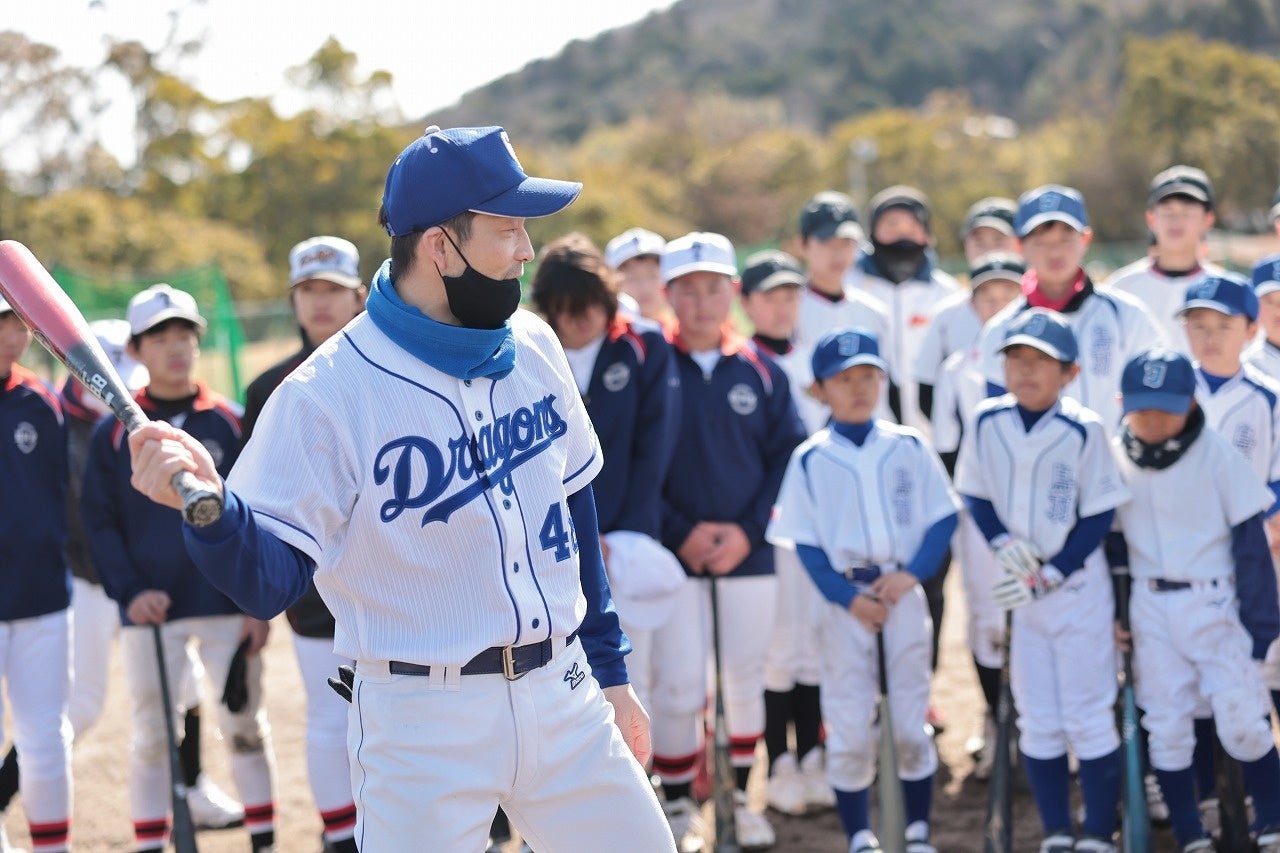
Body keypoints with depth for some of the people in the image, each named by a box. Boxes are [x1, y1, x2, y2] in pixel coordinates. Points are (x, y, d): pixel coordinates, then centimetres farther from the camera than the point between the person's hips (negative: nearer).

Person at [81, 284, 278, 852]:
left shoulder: (230, 422, 3)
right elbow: (98, 523, 1)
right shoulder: (113, 433, 2)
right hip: (150, 612, 0)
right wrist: (129, 592, -13)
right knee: (152, 736, 4)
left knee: (245, 727, 6)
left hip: (227, 607, 0)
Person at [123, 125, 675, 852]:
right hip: (423, 720, -5)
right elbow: (269, 583, -15)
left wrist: (610, 670, 17)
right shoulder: (327, 395, -14)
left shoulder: (534, 347, 4)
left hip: (563, 698, 5)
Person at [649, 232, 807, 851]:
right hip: (674, 555, -2)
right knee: (680, 686, -5)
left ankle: (740, 798, 24)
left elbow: (788, 456, 3)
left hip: (749, 554, 2)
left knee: (745, 678, 8)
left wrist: (749, 530, -8)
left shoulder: (761, 371, 4)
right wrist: (679, 534, -12)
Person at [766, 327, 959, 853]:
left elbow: (943, 516, 2)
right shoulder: (810, 460, -1)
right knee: (848, 728, 1)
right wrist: (848, 598, -13)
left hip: (904, 593, 1)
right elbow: (805, 542, -3)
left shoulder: (908, 447, 3)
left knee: (912, 723, 6)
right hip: (844, 599, -1)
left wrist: (911, 573, -11)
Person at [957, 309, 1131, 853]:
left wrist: (1049, 576, -15)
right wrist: (1004, 543, -11)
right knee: (1037, 721, 9)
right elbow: (976, 497, 6)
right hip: (1019, 592, 4)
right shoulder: (987, 423, -4)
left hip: (1078, 588, -4)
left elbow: (1098, 518, -10)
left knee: (1089, 717, 1)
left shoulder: (1084, 430, -15)